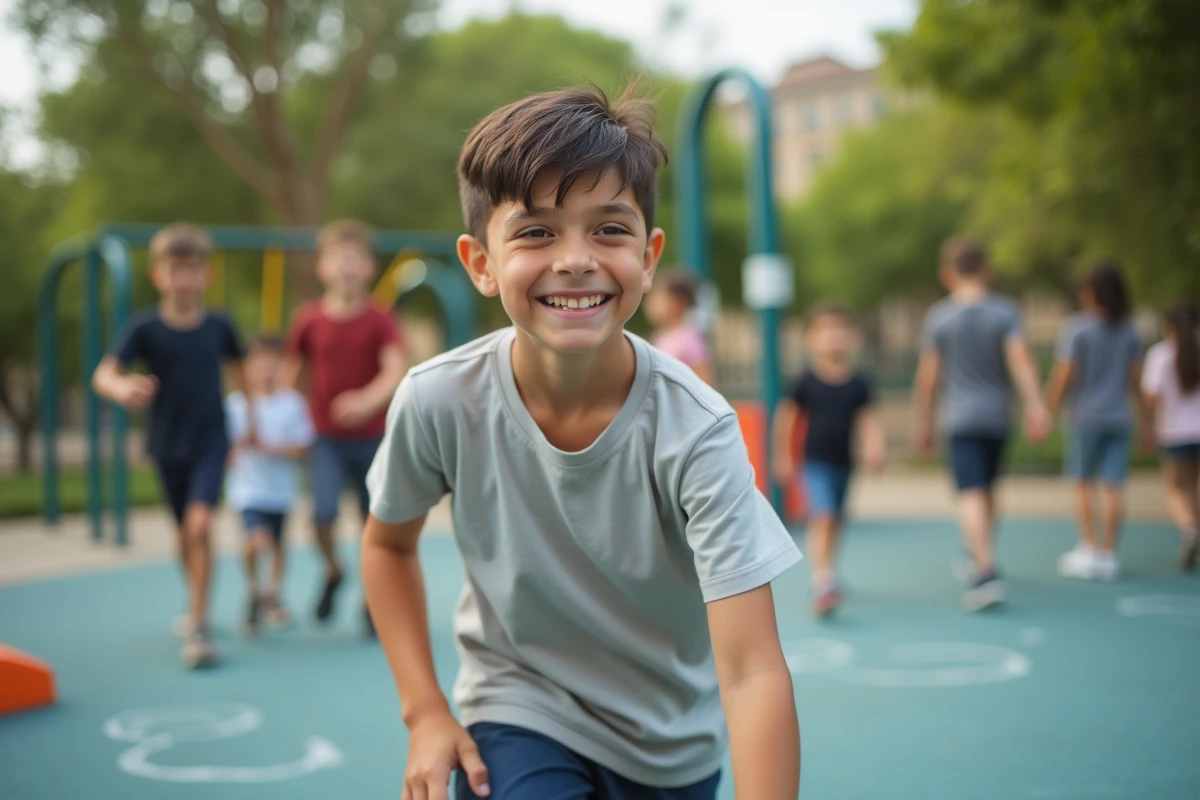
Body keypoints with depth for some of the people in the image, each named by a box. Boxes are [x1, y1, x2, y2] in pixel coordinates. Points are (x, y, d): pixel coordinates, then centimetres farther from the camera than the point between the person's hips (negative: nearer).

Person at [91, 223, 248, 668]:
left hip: (210, 441, -1)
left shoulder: (218, 325, -5)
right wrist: (121, 388, -45)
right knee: (185, 533, 15)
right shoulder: (144, 327, -10)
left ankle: (197, 627, -14)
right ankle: (198, 607, 39)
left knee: (199, 524, -20)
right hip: (167, 444, 1)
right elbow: (103, 374, -22)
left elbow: (238, 367, 14)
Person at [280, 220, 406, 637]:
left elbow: (396, 371, -19)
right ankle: (333, 571, 13)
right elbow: (290, 371, 9)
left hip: (372, 437, 0)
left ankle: (372, 603, 26)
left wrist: (368, 399, -37)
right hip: (327, 438, 0)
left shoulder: (380, 321, -6)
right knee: (322, 511, -19)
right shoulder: (308, 318, -1)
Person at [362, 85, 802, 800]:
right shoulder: (440, 402, -21)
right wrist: (425, 711, -6)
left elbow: (753, 674, -30)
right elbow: (389, 542, 1)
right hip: (518, 720, 0)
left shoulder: (695, 429, -26)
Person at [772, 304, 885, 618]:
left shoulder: (858, 383, -2)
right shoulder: (807, 381, -9)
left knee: (835, 521, 18)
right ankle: (822, 580, -23)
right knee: (822, 518, -17)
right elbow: (787, 415, 0)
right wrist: (783, 457, 3)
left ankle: (826, 574, 38)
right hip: (816, 461, -4)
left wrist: (874, 448, -19)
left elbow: (869, 419, 0)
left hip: (844, 462, 4)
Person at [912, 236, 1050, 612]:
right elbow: (1020, 358, -14)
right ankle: (978, 557, 36)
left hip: (960, 417, -3)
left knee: (971, 494, -11)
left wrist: (923, 422, 7)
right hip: (998, 415, 3)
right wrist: (1036, 404, -20)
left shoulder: (939, 316, -2)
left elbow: (927, 376, -2)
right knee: (988, 488, 20)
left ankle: (988, 573, -25)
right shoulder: (1005, 311, 0)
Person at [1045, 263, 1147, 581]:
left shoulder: (1077, 328, -8)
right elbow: (1136, 378, 7)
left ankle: (1090, 547, 3)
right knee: (1114, 487, 1)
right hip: (1120, 417, 3)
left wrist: (1049, 412, -4)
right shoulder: (1129, 331, 6)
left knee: (1083, 484, 8)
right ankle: (1108, 553, 3)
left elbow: (1063, 376, -11)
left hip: (1087, 415, -3)